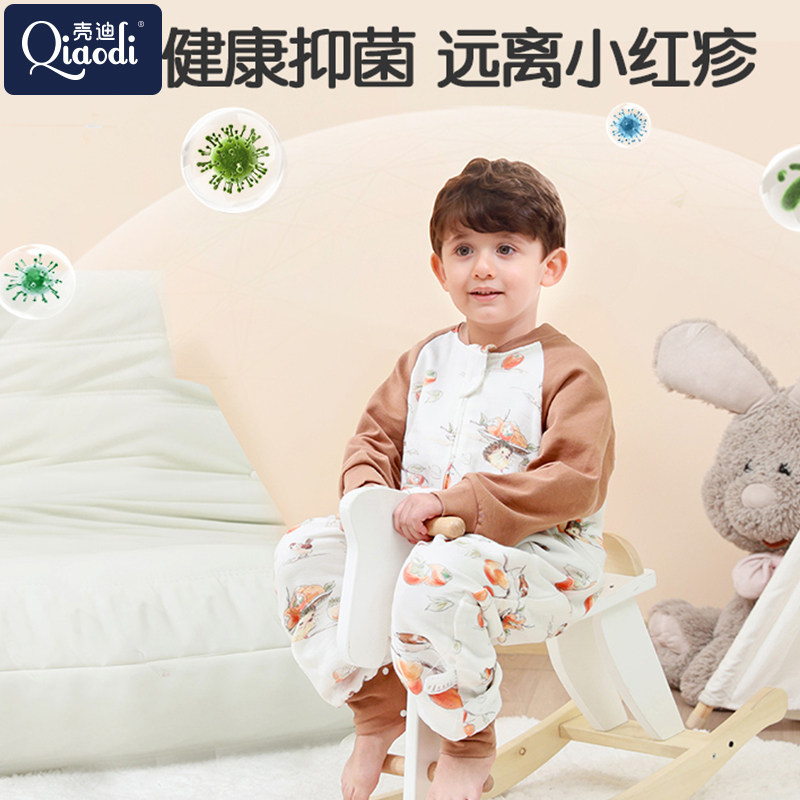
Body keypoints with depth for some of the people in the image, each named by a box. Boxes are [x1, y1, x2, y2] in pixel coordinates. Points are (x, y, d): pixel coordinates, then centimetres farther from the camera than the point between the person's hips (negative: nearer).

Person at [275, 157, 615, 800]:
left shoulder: (567, 371, -8)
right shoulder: (424, 360, 12)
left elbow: (573, 484, -18)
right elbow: (378, 433, 19)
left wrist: (458, 501, -25)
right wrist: (366, 484, -6)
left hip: (539, 555, -7)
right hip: (422, 542, 7)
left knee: (435, 580, -38)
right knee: (305, 552, -7)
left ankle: (469, 743, -11)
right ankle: (378, 711, 6)